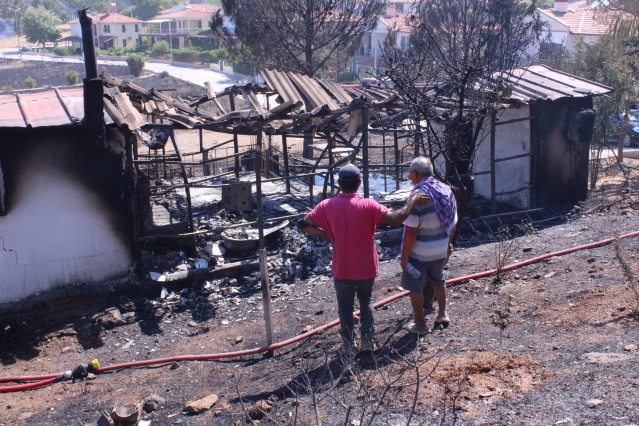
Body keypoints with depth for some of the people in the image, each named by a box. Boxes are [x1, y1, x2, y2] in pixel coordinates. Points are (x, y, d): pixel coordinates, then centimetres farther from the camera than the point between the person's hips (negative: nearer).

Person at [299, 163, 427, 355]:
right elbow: (396, 219, -23)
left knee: (345, 306, 19)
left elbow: (303, 225, -7)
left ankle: (349, 344, 28)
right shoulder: (368, 205, -18)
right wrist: (413, 200, -12)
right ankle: (367, 339, 25)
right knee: (366, 301, 25)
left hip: (342, 269, 0)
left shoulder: (327, 206, -13)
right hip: (366, 267, 0)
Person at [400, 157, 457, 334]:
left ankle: (420, 324, 23)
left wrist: (404, 256, -16)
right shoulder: (447, 191, -3)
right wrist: (449, 242, 22)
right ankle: (442, 314, 40)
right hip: (441, 251, 7)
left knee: (416, 288, 11)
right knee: (438, 280, 29)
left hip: (419, 253, -7)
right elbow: (452, 222, 8)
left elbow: (411, 231, -25)